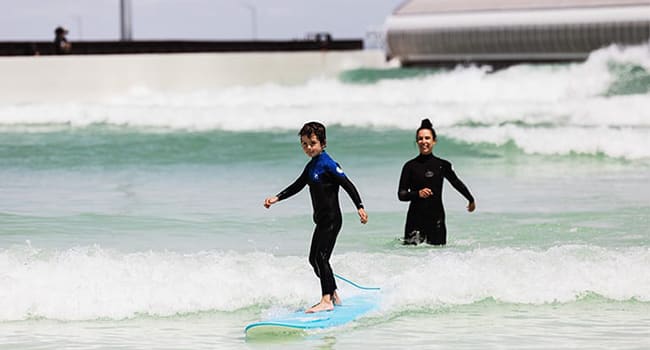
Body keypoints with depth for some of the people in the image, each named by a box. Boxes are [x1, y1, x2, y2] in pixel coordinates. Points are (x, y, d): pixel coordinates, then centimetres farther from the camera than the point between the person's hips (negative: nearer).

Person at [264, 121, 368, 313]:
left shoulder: (328, 164, -13)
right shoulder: (311, 166, 14)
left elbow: (348, 185, -16)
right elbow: (297, 186, 22)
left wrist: (360, 207, -22)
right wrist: (276, 198, 13)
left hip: (332, 219, -10)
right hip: (322, 220, 10)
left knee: (321, 257, -16)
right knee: (314, 259, 14)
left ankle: (327, 300, -18)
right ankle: (333, 295, 27)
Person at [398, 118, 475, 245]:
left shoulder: (442, 165, 6)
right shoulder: (410, 166, 1)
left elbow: (456, 182, 23)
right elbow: (401, 194, -1)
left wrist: (471, 200, 37)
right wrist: (417, 194, -20)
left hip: (436, 218, 2)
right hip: (416, 219, -2)